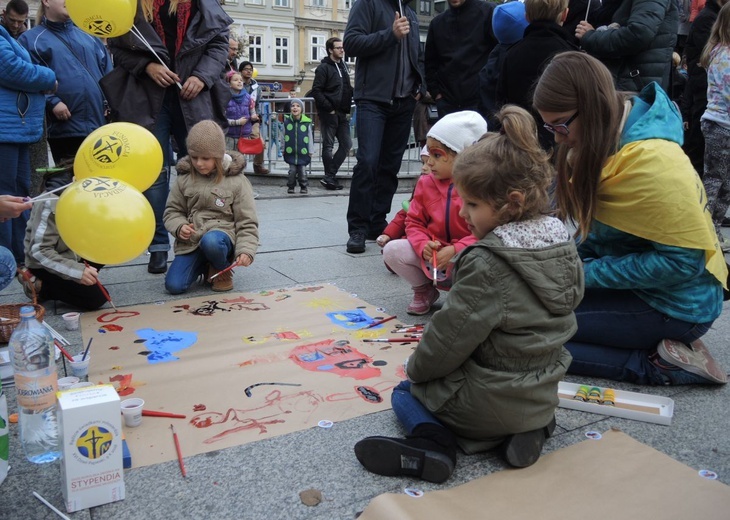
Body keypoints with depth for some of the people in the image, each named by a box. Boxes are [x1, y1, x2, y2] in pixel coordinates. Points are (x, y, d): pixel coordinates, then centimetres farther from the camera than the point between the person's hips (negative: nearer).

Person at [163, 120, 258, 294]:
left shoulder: (236, 181, -4)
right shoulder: (184, 178, 5)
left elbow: (247, 222, -4)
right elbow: (173, 210, 13)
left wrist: (246, 250, -19)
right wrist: (179, 227, -10)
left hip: (221, 233, -3)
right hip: (190, 241, 3)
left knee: (211, 241, -40)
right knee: (174, 285, -15)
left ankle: (222, 269, -4)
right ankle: (205, 266, 18)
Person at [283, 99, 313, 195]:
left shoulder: (307, 122, -5)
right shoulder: (287, 121, -1)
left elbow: (310, 137, 2)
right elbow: (284, 137, 7)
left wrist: (310, 151, 3)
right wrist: (284, 149, 7)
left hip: (303, 152, -1)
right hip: (290, 151, 1)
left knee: (302, 170, 5)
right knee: (292, 170, 4)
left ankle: (303, 186, 18)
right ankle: (290, 186, 17)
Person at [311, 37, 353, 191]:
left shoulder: (344, 66, 15)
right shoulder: (324, 67, -8)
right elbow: (316, 91, -14)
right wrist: (329, 108, -17)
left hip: (342, 113, 8)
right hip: (328, 114, -8)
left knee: (346, 144, 6)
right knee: (328, 146, 1)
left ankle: (329, 176, 12)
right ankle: (330, 177, 10)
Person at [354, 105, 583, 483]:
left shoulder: (486, 264, -28)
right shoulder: (562, 243, -3)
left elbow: (452, 336, -21)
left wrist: (416, 368, 0)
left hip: (486, 404, -7)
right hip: (542, 398, 7)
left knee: (404, 392, 17)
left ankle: (430, 443, -11)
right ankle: (527, 430, 11)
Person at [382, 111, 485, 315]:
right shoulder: (426, 183, -1)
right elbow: (414, 222, 4)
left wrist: (455, 250, -30)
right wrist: (423, 246, -18)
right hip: (432, 253, 4)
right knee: (392, 250, -14)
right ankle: (424, 290, 9)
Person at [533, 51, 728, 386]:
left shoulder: (651, 162, -28)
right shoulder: (603, 137, -1)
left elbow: (684, 260, -25)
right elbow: (595, 229, 9)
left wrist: (585, 274, -21)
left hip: (675, 303, -9)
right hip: (633, 278, 9)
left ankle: (659, 364, -6)